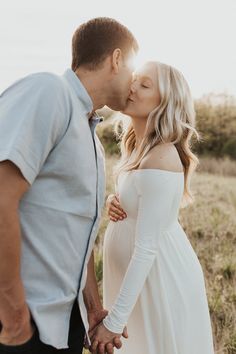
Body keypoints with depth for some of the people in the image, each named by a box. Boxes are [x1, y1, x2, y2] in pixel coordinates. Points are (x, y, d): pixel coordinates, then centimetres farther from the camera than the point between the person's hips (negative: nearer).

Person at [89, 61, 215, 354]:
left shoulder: (160, 159, -26)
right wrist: (114, 202, -5)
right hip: (137, 273, 9)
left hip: (159, 274, -9)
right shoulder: (138, 147, 2)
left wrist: (114, 320, -22)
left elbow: (147, 247, -26)